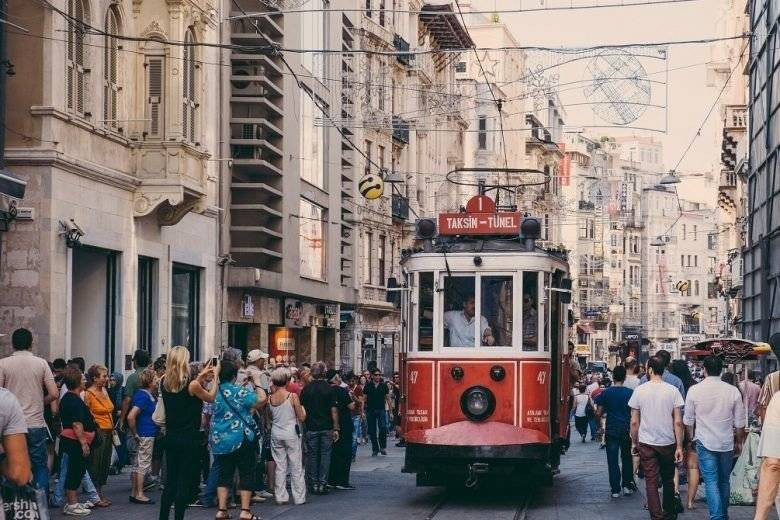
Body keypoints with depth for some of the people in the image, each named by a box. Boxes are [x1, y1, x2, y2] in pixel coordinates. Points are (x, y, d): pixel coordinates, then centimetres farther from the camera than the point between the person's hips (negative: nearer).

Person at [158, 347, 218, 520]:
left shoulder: (164, 382, -1)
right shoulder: (192, 385, -16)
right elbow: (210, 398, 1)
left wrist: (201, 376, 20)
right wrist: (215, 375, 11)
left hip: (170, 438, 6)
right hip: (188, 440, -6)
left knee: (170, 481, 14)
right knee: (185, 483, 1)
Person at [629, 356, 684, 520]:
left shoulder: (639, 390, -6)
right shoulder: (673, 391, -7)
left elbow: (634, 422, -2)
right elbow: (678, 422, -7)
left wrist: (634, 443, 11)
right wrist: (679, 447, -1)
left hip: (646, 443, -1)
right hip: (668, 443, 1)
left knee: (651, 481, 3)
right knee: (668, 480, 17)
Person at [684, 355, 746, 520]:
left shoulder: (694, 390, -7)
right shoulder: (733, 391, -6)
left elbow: (688, 420, 3)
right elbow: (740, 423, 1)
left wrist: (692, 437, 19)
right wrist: (739, 442, 15)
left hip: (705, 443, -2)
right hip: (727, 443, 2)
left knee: (711, 482, -2)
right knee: (724, 481, 17)